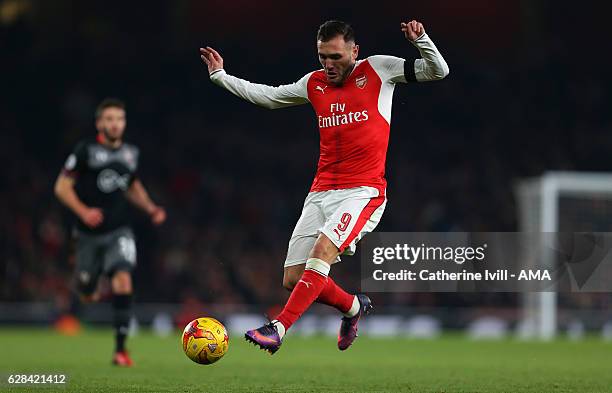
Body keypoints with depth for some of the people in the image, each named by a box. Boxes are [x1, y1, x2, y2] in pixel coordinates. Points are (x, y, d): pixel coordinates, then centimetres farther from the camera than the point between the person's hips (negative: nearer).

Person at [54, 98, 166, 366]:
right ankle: (92, 290, 48)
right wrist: (82, 211, -20)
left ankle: (120, 349, -20)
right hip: (89, 233, -1)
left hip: (119, 231, 2)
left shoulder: (131, 153, 8)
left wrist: (151, 208, 10)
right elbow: (62, 186, -5)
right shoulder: (86, 150, -5)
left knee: (123, 279, -23)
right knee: (87, 295, 6)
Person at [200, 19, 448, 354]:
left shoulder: (378, 70, 2)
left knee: (323, 248, -29)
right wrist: (220, 76, 25)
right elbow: (266, 96, 28)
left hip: (363, 191, -6)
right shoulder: (314, 83, 14)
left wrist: (421, 40, -17)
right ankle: (354, 307, 28)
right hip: (321, 193, 6)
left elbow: (437, 71, 1)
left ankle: (277, 330, -32)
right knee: (293, 280, 1)